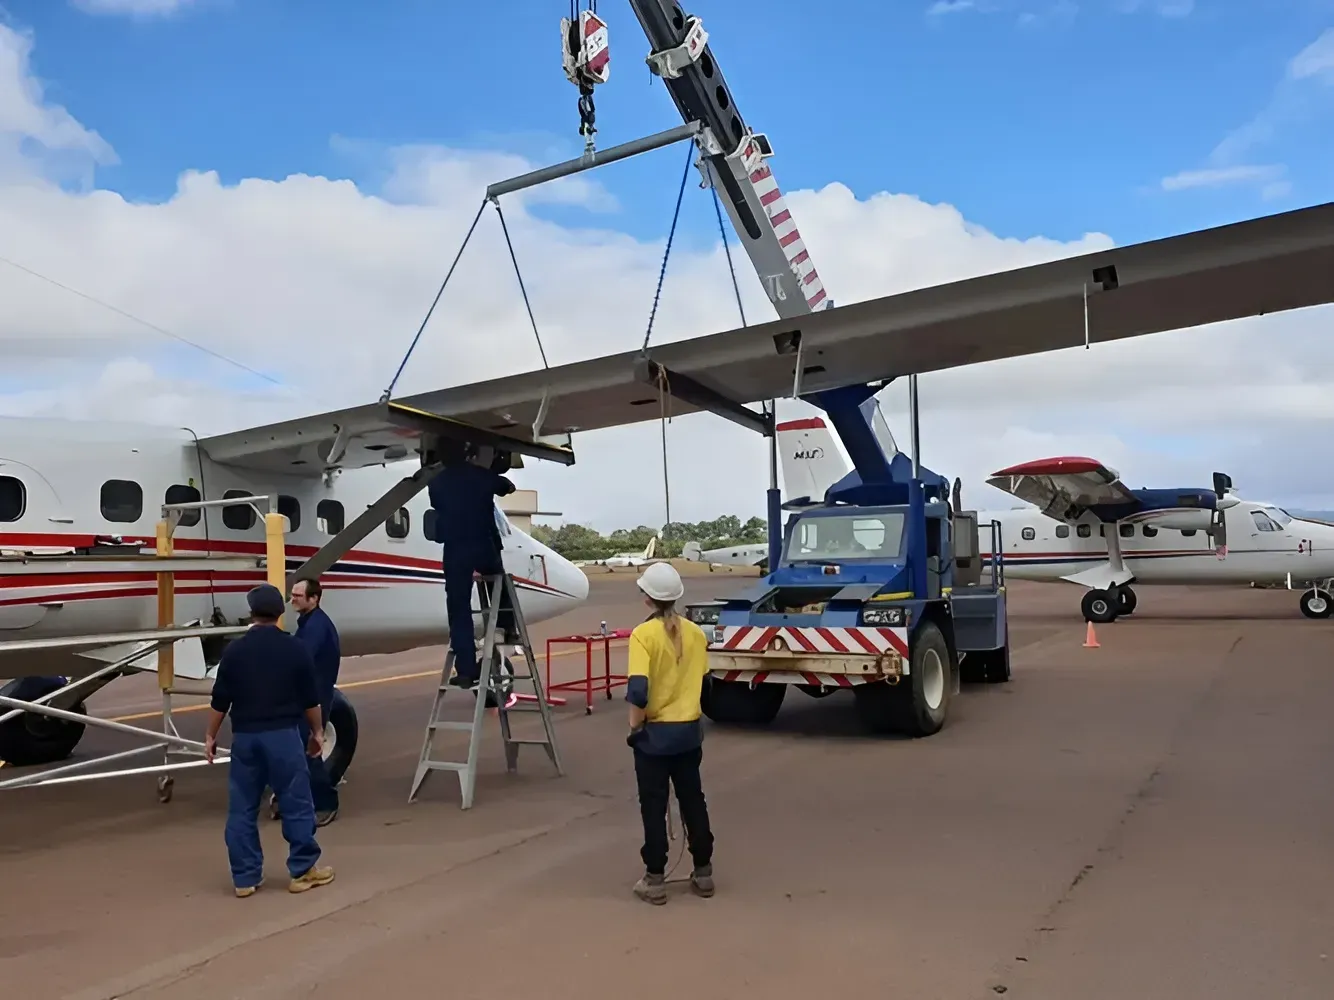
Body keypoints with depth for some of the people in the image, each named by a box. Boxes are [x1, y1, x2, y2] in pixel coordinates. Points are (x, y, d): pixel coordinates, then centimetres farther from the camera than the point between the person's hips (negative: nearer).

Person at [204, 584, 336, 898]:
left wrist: (211, 736, 16)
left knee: (242, 808, 10)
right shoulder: (295, 648, -3)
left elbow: (220, 701, 3)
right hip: (282, 734, -2)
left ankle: (245, 877, 14)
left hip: (245, 735, 2)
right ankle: (303, 870, 11)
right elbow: (310, 699, 1)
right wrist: (317, 731, 14)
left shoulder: (234, 650, 1)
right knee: (296, 803, 6)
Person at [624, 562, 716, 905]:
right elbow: (702, 680, 10)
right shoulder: (696, 633, 1)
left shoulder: (644, 634, -16)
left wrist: (635, 726, -9)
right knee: (693, 801, 15)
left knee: (654, 807, 6)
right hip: (690, 731, 5)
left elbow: (638, 690, -22)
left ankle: (655, 880, 14)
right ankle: (703, 873, 24)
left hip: (654, 733, -4)